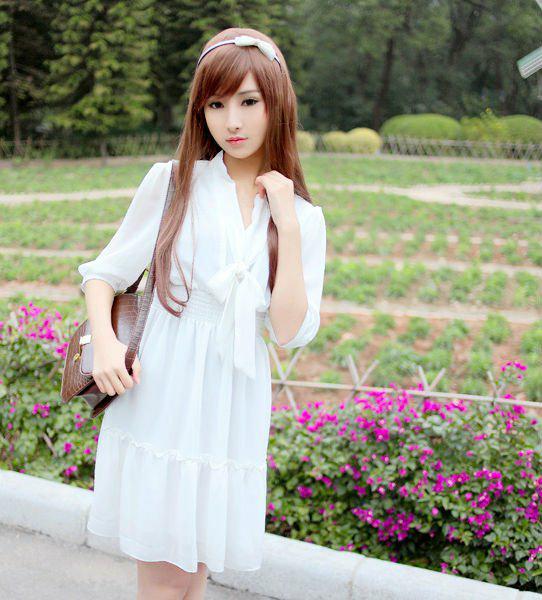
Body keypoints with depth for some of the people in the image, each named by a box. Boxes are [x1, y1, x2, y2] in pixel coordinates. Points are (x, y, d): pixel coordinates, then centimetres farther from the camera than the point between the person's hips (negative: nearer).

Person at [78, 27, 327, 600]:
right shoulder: (173, 182, -2)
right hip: (159, 395, -2)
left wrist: (288, 228, -12)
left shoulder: (303, 217, 3)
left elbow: (291, 332, -6)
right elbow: (105, 271, 4)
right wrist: (104, 338, -15)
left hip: (233, 408, 2)